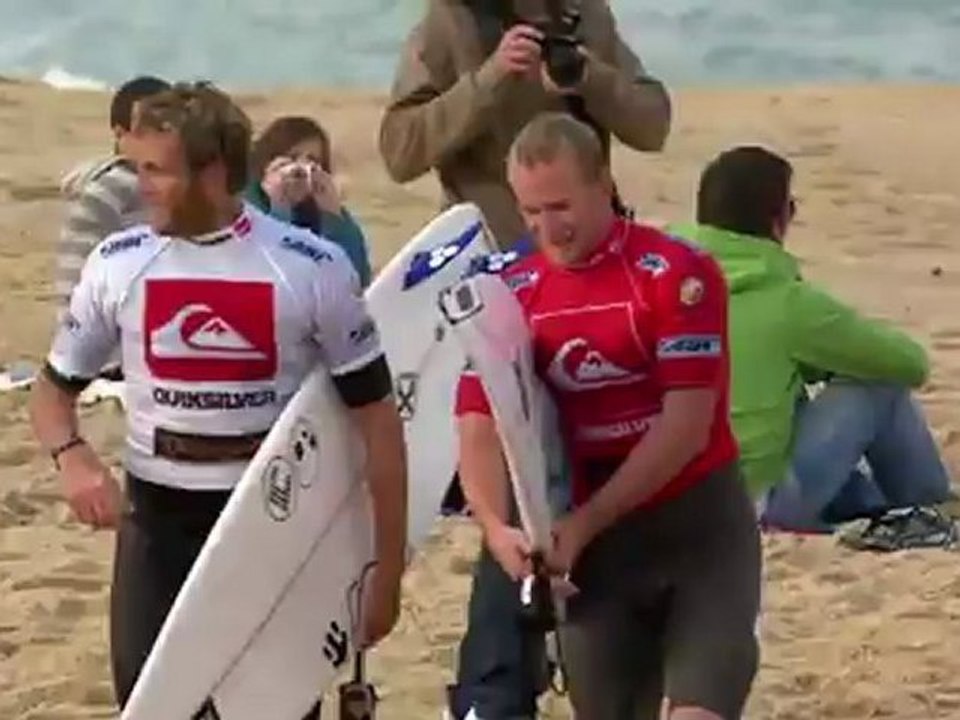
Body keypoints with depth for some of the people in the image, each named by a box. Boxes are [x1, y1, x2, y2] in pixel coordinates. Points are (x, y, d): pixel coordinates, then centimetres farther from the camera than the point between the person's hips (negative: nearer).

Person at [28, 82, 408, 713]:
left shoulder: (311, 268, -8)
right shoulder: (119, 264, 0)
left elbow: (376, 417, -3)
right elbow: (54, 389, 11)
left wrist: (388, 567, -4)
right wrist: (73, 457, -13)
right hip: (157, 520, 2)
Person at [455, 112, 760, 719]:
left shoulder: (677, 275, -12)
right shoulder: (511, 297, 3)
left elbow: (685, 425, -16)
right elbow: (480, 426, -4)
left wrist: (584, 522, -19)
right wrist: (496, 526, -23)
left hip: (699, 527, -5)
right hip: (594, 544, 5)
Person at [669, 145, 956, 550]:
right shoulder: (786, 302, -13)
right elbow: (910, 363, 0)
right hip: (758, 500, -7)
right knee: (881, 384, 6)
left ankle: (876, 507, 28)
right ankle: (928, 514, 21)